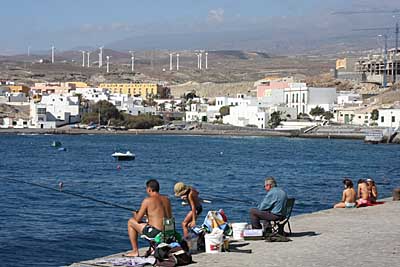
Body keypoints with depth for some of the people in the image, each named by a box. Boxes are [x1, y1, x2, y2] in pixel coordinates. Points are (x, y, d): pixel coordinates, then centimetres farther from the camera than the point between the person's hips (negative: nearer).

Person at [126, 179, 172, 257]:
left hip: (155, 233, -7)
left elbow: (138, 219, -6)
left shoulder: (147, 200, -10)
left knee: (131, 222, 12)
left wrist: (135, 215, 20)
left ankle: (135, 251, 14)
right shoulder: (166, 199, 9)